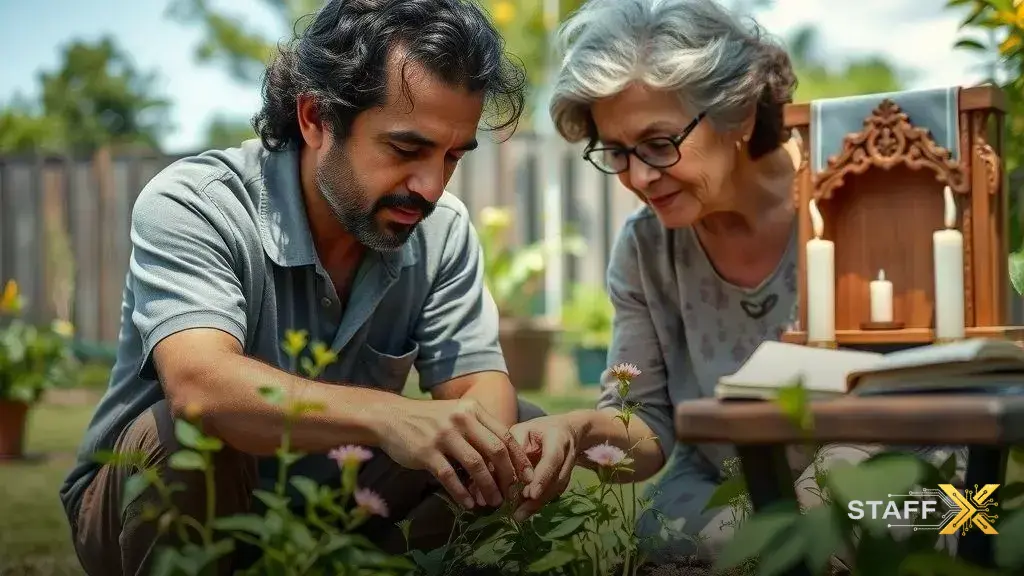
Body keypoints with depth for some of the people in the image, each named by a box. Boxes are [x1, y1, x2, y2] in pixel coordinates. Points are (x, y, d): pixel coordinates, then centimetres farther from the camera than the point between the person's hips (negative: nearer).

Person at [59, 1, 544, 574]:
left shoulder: (443, 231, -8)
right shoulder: (189, 206, -25)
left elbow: (478, 381, -9)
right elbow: (199, 386, -41)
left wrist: (490, 446, -35)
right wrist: (388, 416, -57)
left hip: (330, 503, 4)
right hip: (148, 500, -4)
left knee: (522, 425, -11)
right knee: (196, 434, -36)